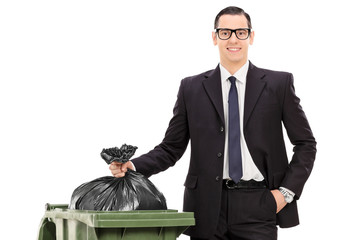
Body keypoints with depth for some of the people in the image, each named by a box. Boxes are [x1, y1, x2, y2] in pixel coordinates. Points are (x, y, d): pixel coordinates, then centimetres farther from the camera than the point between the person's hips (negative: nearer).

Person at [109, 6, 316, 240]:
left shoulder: (279, 83, 4)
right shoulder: (192, 88, 7)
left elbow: (306, 143, 7)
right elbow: (171, 148, 7)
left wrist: (287, 190, -3)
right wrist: (133, 166, -9)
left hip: (258, 206, -1)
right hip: (208, 208, 1)